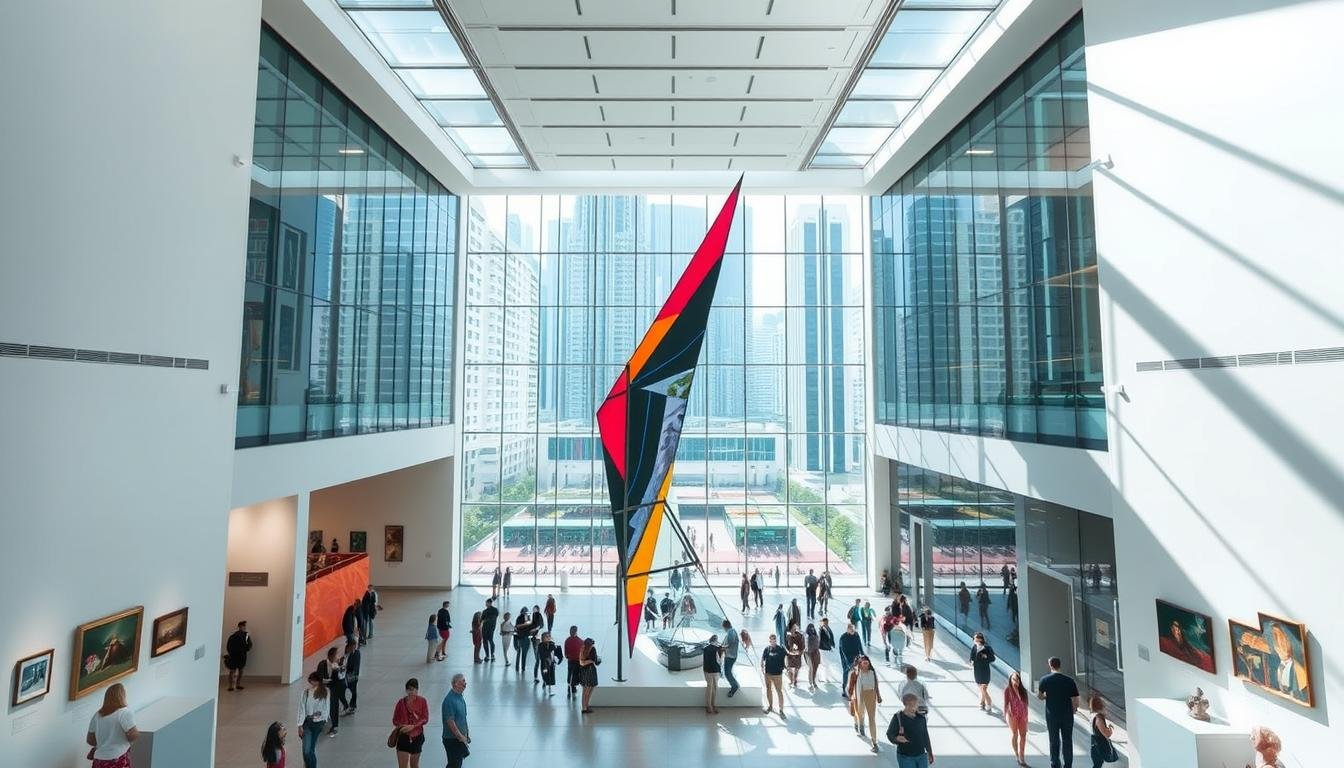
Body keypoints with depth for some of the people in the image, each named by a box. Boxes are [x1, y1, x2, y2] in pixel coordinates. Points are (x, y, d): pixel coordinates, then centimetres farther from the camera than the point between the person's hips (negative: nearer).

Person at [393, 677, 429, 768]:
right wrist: (402, 726, -14)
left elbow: (425, 719, -6)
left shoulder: (422, 701, -3)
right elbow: (395, 720, 6)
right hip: (403, 736, 0)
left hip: (417, 736, 0)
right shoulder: (401, 702, -1)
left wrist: (413, 726, -19)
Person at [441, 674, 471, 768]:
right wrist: (460, 736, -18)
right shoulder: (450, 699, -22)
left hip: (461, 738, 9)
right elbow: (450, 722, -23)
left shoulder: (460, 697, 8)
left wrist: (467, 734, 16)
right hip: (452, 739, -9)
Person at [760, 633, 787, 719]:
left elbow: (784, 659, 0)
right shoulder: (766, 649, -3)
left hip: (777, 673, -3)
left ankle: (781, 710, 4)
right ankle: (770, 706, 33)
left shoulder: (780, 649, -8)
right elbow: (762, 659, 2)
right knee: (768, 689, 16)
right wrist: (762, 668, -7)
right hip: (768, 673, 3)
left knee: (779, 691, -2)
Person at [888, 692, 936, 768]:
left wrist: (930, 753, 16)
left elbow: (925, 736, 11)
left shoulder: (921, 717, 0)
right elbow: (890, 734, -11)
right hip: (905, 757, -4)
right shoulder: (898, 717, -14)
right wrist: (897, 739, -32)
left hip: (922, 756, 4)